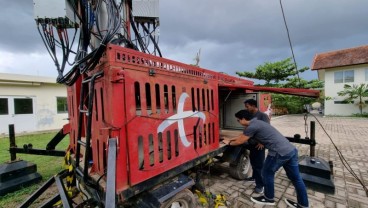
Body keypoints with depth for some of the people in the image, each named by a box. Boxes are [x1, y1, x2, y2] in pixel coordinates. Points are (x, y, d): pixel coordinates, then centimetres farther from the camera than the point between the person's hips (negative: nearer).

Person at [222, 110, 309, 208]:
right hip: (291, 150, 10)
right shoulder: (256, 123, 18)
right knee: (295, 178, 21)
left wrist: (229, 143, 16)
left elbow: (240, 141, -2)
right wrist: (230, 139, 35)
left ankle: (269, 198, 30)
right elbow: (242, 135, 30)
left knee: (267, 174, 11)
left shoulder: (252, 127, -13)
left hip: (280, 152, -10)